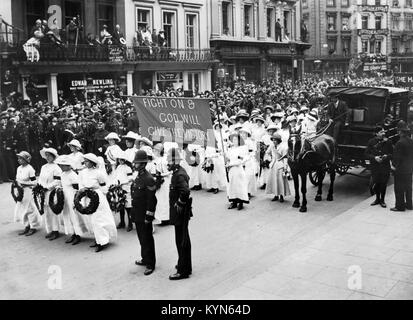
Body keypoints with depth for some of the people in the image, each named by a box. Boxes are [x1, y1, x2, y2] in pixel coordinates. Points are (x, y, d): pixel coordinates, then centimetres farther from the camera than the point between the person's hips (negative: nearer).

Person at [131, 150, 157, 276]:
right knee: (141, 238, 18)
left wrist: (148, 216, -19)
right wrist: (133, 212, 20)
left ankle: (150, 264, 8)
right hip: (138, 215, 9)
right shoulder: (138, 177, 10)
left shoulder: (148, 179, -19)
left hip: (144, 216, -9)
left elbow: (151, 200, -20)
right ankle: (145, 259, 32)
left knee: (147, 239, -1)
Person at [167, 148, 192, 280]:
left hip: (180, 214, -10)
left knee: (181, 242, -2)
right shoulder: (179, 172, 10)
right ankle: (185, 265, 33)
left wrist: (180, 204, -23)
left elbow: (185, 191, -36)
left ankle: (183, 271, 7)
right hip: (181, 214, 10)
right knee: (184, 240, 20)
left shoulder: (179, 175, -22)